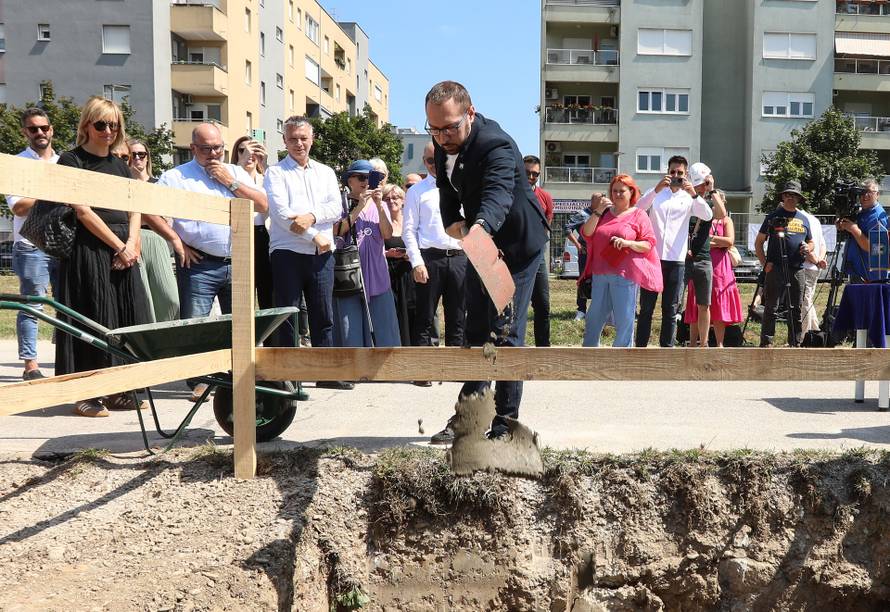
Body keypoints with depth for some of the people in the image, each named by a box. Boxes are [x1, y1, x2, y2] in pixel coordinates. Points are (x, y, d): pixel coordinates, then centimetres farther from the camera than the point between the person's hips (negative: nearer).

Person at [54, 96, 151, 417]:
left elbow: (134, 210, 12)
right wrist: (119, 246, -12)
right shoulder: (72, 160, -1)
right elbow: (82, 210, -10)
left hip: (124, 251, 6)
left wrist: (132, 244, -6)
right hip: (90, 249, -6)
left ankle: (117, 390, 12)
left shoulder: (119, 165, 18)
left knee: (127, 318, 4)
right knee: (95, 319, -6)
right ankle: (86, 394, 2)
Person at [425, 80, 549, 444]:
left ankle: (505, 423, 3)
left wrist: (480, 227, -72)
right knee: (474, 330, 14)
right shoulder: (445, 142, -7)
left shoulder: (496, 146, -33)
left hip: (516, 245, -8)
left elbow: (498, 194, -52)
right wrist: (452, 220, -11)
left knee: (507, 333, -8)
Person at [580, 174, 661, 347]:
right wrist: (598, 211, -7)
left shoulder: (638, 215, 3)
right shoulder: (604, 213, 16)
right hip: (601, 274, 5)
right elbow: (586, 233, 3)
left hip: (625, 276, -4)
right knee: (594, 319, 11)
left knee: (624, 320, -3)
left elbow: (649, 244, -3)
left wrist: (628, 243, -19)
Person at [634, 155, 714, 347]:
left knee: (671, 309, 4)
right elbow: (639, 207, -10)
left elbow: (708, 216, -7)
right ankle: (641, 346, 6)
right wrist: (657, 189, -23)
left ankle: (666, 347, 9)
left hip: (676, 260, 1)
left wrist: (694, 194, -21)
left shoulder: (688, 198, 10)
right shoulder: (656, 193, 10)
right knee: (646, 307, 2)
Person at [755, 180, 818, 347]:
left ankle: (795, 343, 16)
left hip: (798, 270, 4)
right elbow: (758, 242, 5)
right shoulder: (773, 217, 5)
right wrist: (765, 263, -6)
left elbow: (811, 242, 26)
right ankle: (766, 343, -4)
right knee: (771, 308, -6)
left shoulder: (803, 219, 17)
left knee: (796, 309, 9)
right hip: (775, 269, -4)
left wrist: (808, 248, 2)